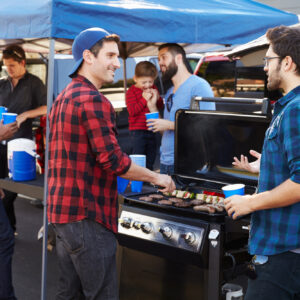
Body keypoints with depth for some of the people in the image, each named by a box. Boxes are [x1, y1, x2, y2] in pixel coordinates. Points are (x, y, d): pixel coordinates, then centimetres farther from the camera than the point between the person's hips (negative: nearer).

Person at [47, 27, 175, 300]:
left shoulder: (64, 98, 16)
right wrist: (156, 178, -7)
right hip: (86, 216, -10)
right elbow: (113, 160, -20)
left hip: (62, 211, 10)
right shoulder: (93, 100, -16)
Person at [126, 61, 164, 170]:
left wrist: (157, 98, -6)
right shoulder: (131, 91, -8)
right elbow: (132, 111, -18)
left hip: (151, 130, 6)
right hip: (138, 130, -6)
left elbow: (161, 107, 14)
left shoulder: (153, 89, 10)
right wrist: (144, 99, -21)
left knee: (150, 158, 14)